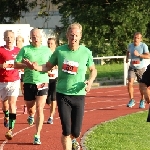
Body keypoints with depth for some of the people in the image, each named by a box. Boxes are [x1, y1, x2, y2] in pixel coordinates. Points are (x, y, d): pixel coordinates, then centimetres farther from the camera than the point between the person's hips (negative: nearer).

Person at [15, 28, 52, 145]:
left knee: (39, 109, -10)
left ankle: (37, 135, -6)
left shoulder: (47, 50, 5)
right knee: (30, 107, 15)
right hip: (28, 83, 1)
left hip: (42, 83, -1)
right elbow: (16, 65, -1)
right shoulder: (25, 49, 1)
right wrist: (28, 65, -17)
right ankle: (31, 115, 54)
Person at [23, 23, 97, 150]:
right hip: (62, 94, 0)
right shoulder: (60, 50, -3)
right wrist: (36, 67, -11)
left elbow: (93, 70, 10)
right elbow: (48, 66, 9)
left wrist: (90, 81, -10)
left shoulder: (86, 52, -4)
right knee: (66, 131, -5)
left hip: (79, 95, 0)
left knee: (76, 132, 7)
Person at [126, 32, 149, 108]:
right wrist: (127, 58, 14)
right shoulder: (130, 45, 0)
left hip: (141, 68, -2)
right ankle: (131, 100, -3)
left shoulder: (143, 46, -13)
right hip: (132, 68, 2)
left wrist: (139, 55, -33)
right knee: (130, 83, -16)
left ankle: (142, 101, 28)